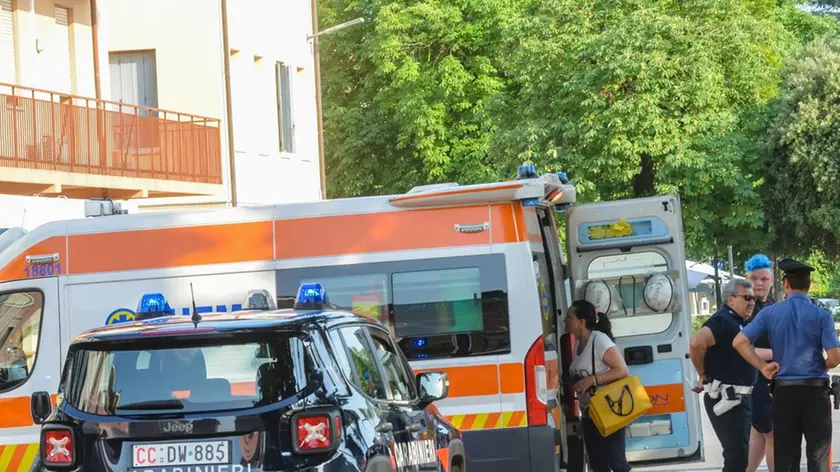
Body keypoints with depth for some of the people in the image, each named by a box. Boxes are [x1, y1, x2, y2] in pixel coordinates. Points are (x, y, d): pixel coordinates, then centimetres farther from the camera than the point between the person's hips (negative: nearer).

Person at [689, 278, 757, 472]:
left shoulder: (738, 323, 14)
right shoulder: (723, 320, -16)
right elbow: (696, 342, -30)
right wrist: (703, 374, -18)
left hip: (740, 397, 10)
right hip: (726, 399, -10)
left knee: (739, 454, 15)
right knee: (737, 455, -12)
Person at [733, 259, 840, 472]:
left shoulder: (770, 313, 2)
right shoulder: (821, 316, -5)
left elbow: (739, 342, -6)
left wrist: (763, 367, 2)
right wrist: (822, 366, 10)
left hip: (783, 391, 2)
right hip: (815, 390, -2)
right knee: (818, 455, 3)